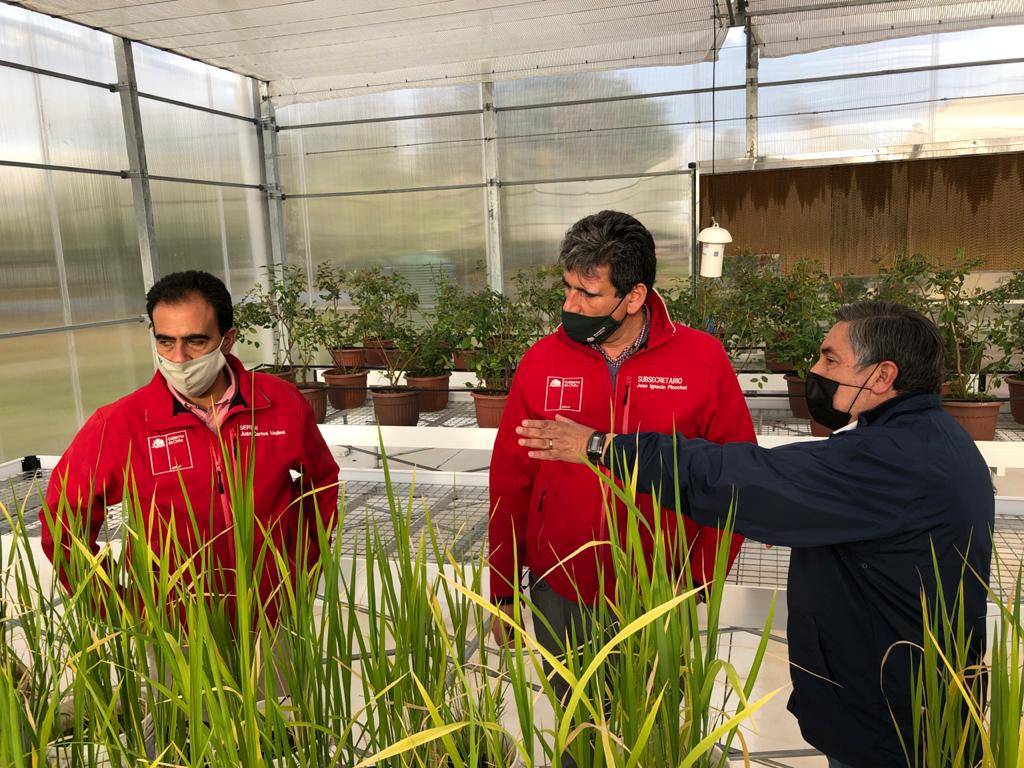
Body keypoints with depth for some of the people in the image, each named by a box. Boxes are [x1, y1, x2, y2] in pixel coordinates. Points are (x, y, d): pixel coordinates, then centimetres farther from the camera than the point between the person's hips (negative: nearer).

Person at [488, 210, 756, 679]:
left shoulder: (703, 360, -10)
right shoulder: (541, 362, -6)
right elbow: (510, 479, -1)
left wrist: (699, 579, -8)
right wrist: (503, 590, 3)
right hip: (558, 598, 1)